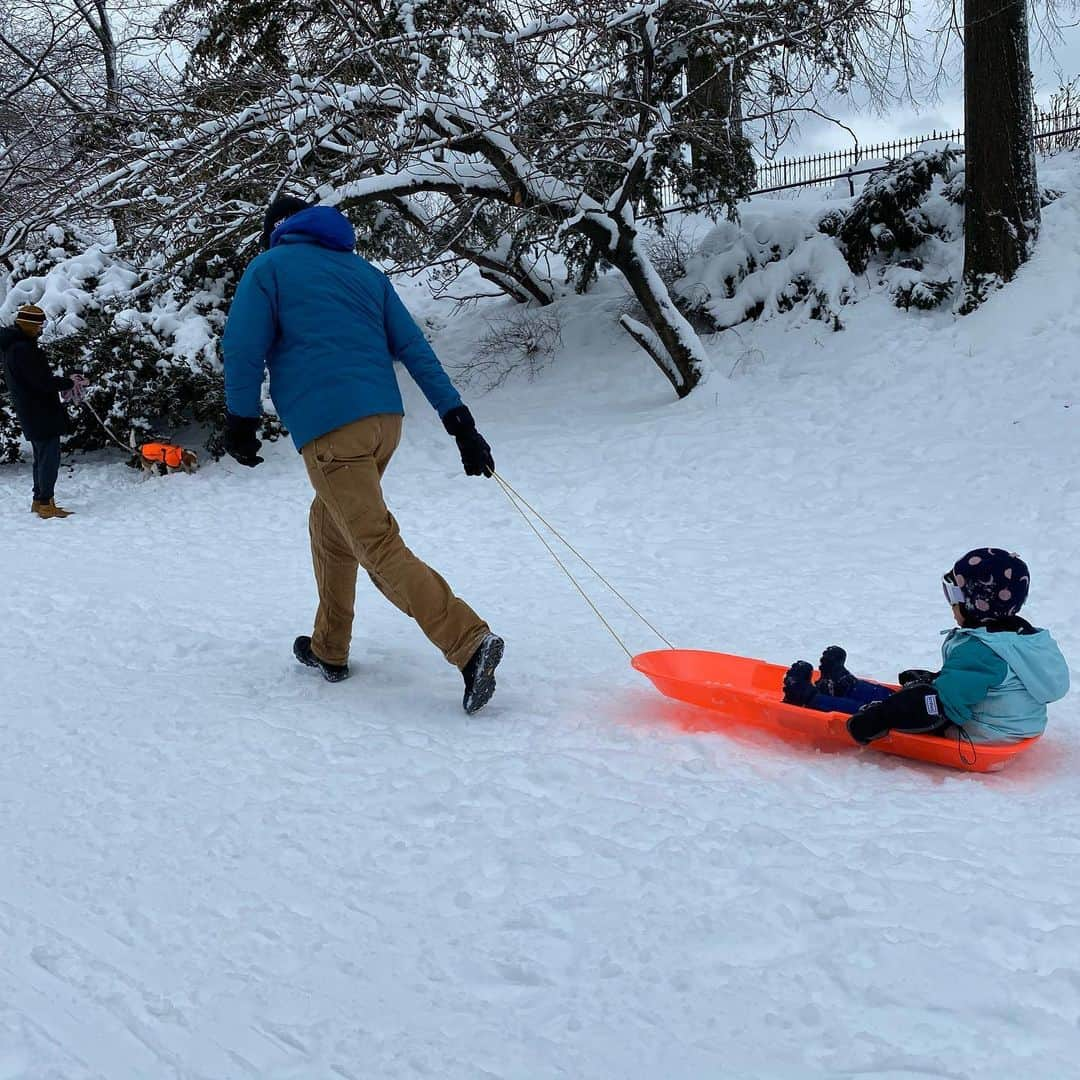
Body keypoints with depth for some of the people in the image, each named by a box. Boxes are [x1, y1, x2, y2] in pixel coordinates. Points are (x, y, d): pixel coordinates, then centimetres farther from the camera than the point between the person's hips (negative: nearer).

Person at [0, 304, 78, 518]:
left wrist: (61, 383, 6)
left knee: (42, 457, 18)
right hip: (40, 413, -10)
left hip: (31, 414, 10)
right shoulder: (22, 349, -20)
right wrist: (68, 383, -10)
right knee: (49, 457, -6)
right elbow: (42, 381, -23)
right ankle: (45, 504, -3)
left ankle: (39, 500, 25)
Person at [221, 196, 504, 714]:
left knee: (378, 547, -10)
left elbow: (244, 346, -3)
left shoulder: (268, 267, 8)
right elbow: (414, 348, 13)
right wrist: (459, 421, 8)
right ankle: (329, 650, 30)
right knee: (329, 523, 24)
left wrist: (240, 420, 8)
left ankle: (470, 642, -24)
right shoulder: (365, 271, 21)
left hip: (329, 428, -7)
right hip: (385, 418, 7)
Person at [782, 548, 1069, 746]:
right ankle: (842, 685, 40)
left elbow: (937, 703, -31)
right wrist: (933, 678, 27)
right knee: (899, 696, 21)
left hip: (975, 739, -9)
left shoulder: (979, 651, -27)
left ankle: (810, 699, 15)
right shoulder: (1030, 638, 4)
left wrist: (874, 721, -27)